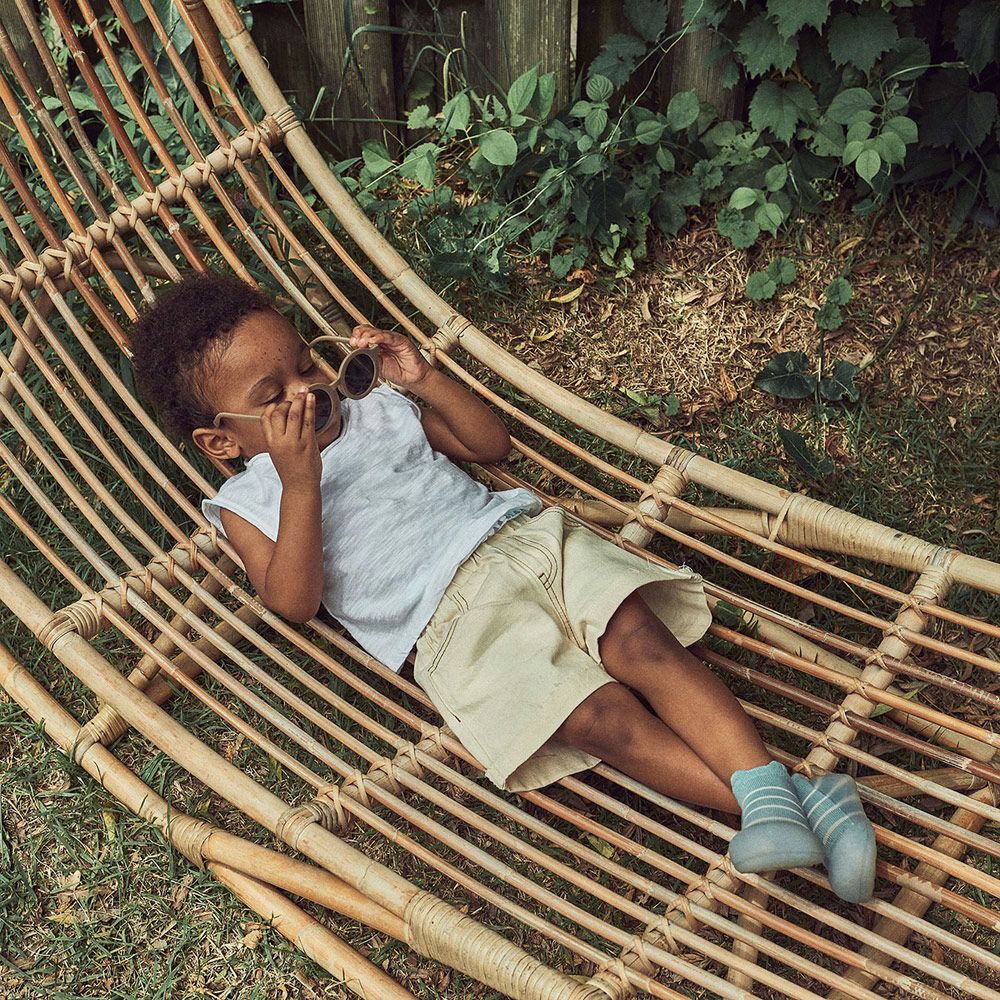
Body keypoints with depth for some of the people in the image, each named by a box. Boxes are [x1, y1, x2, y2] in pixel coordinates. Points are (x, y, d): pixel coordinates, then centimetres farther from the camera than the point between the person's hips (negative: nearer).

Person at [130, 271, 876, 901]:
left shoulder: (374, 408, 27)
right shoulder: (249, 502, 14)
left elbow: (493, 442, 28)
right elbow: (295, 601, -4)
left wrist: (424, 380, 13)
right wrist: (299, 482, -12)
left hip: (525, 533, 5)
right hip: (455, 618, -4)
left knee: (642, 640, -23)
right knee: (597, 714, -25)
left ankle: (766, 782, -30)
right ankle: (767, 809, -27)